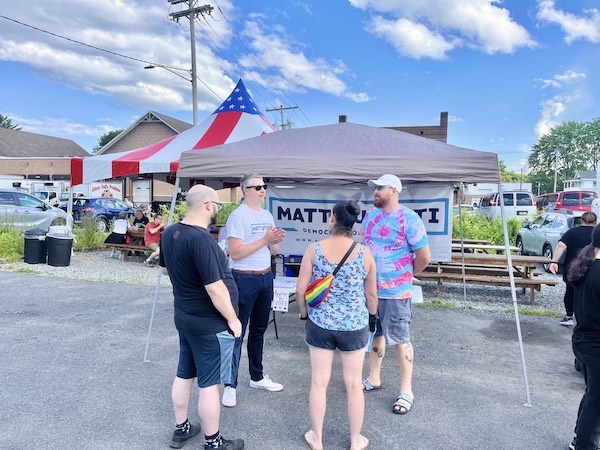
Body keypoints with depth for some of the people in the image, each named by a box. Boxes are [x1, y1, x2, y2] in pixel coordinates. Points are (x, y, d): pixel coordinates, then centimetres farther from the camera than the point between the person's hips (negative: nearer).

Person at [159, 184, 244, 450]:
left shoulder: (169, 233, 1)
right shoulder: (201, 239, -28)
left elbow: (165, 269, 17)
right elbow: (215, 289, -27)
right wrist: (232, 319, -15)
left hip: (185, 317, 9)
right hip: (210, 324, -9)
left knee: (184, 375, 21)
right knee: (209, 384, 6)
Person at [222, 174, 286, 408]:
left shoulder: (267, 215, 10)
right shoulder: (238, 216, -12)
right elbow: (235, 253, -20)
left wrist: (275, 242, -8)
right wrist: (264, 239, -21)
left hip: (266, 277, 7)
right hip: (244, 279, -7)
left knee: (259, 329, 17)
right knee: (237, 332, 1)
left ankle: (257, 377, 31)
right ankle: (230, 385, 13)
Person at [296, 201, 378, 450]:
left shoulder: (314, 249, -9)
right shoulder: (365, 253, -8)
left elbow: (300, 290, -7)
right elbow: (371, 294, 1)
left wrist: (304, 314, 11)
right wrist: (372, 316, 19)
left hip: (320, 324, 0)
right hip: (355, 326, 0)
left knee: (319, 381, 13)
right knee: (354, 384, 14)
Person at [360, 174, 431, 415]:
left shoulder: (409, 218, -15)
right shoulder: (370, 215, 5)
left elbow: (424, 256, -12)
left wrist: (406, 274, 2)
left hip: (396, 292, -6)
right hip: (370, 287, 6)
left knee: (400, 340, 6)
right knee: (375, 334, 18)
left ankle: (406, 392, 20)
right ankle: (373, 379, 36)